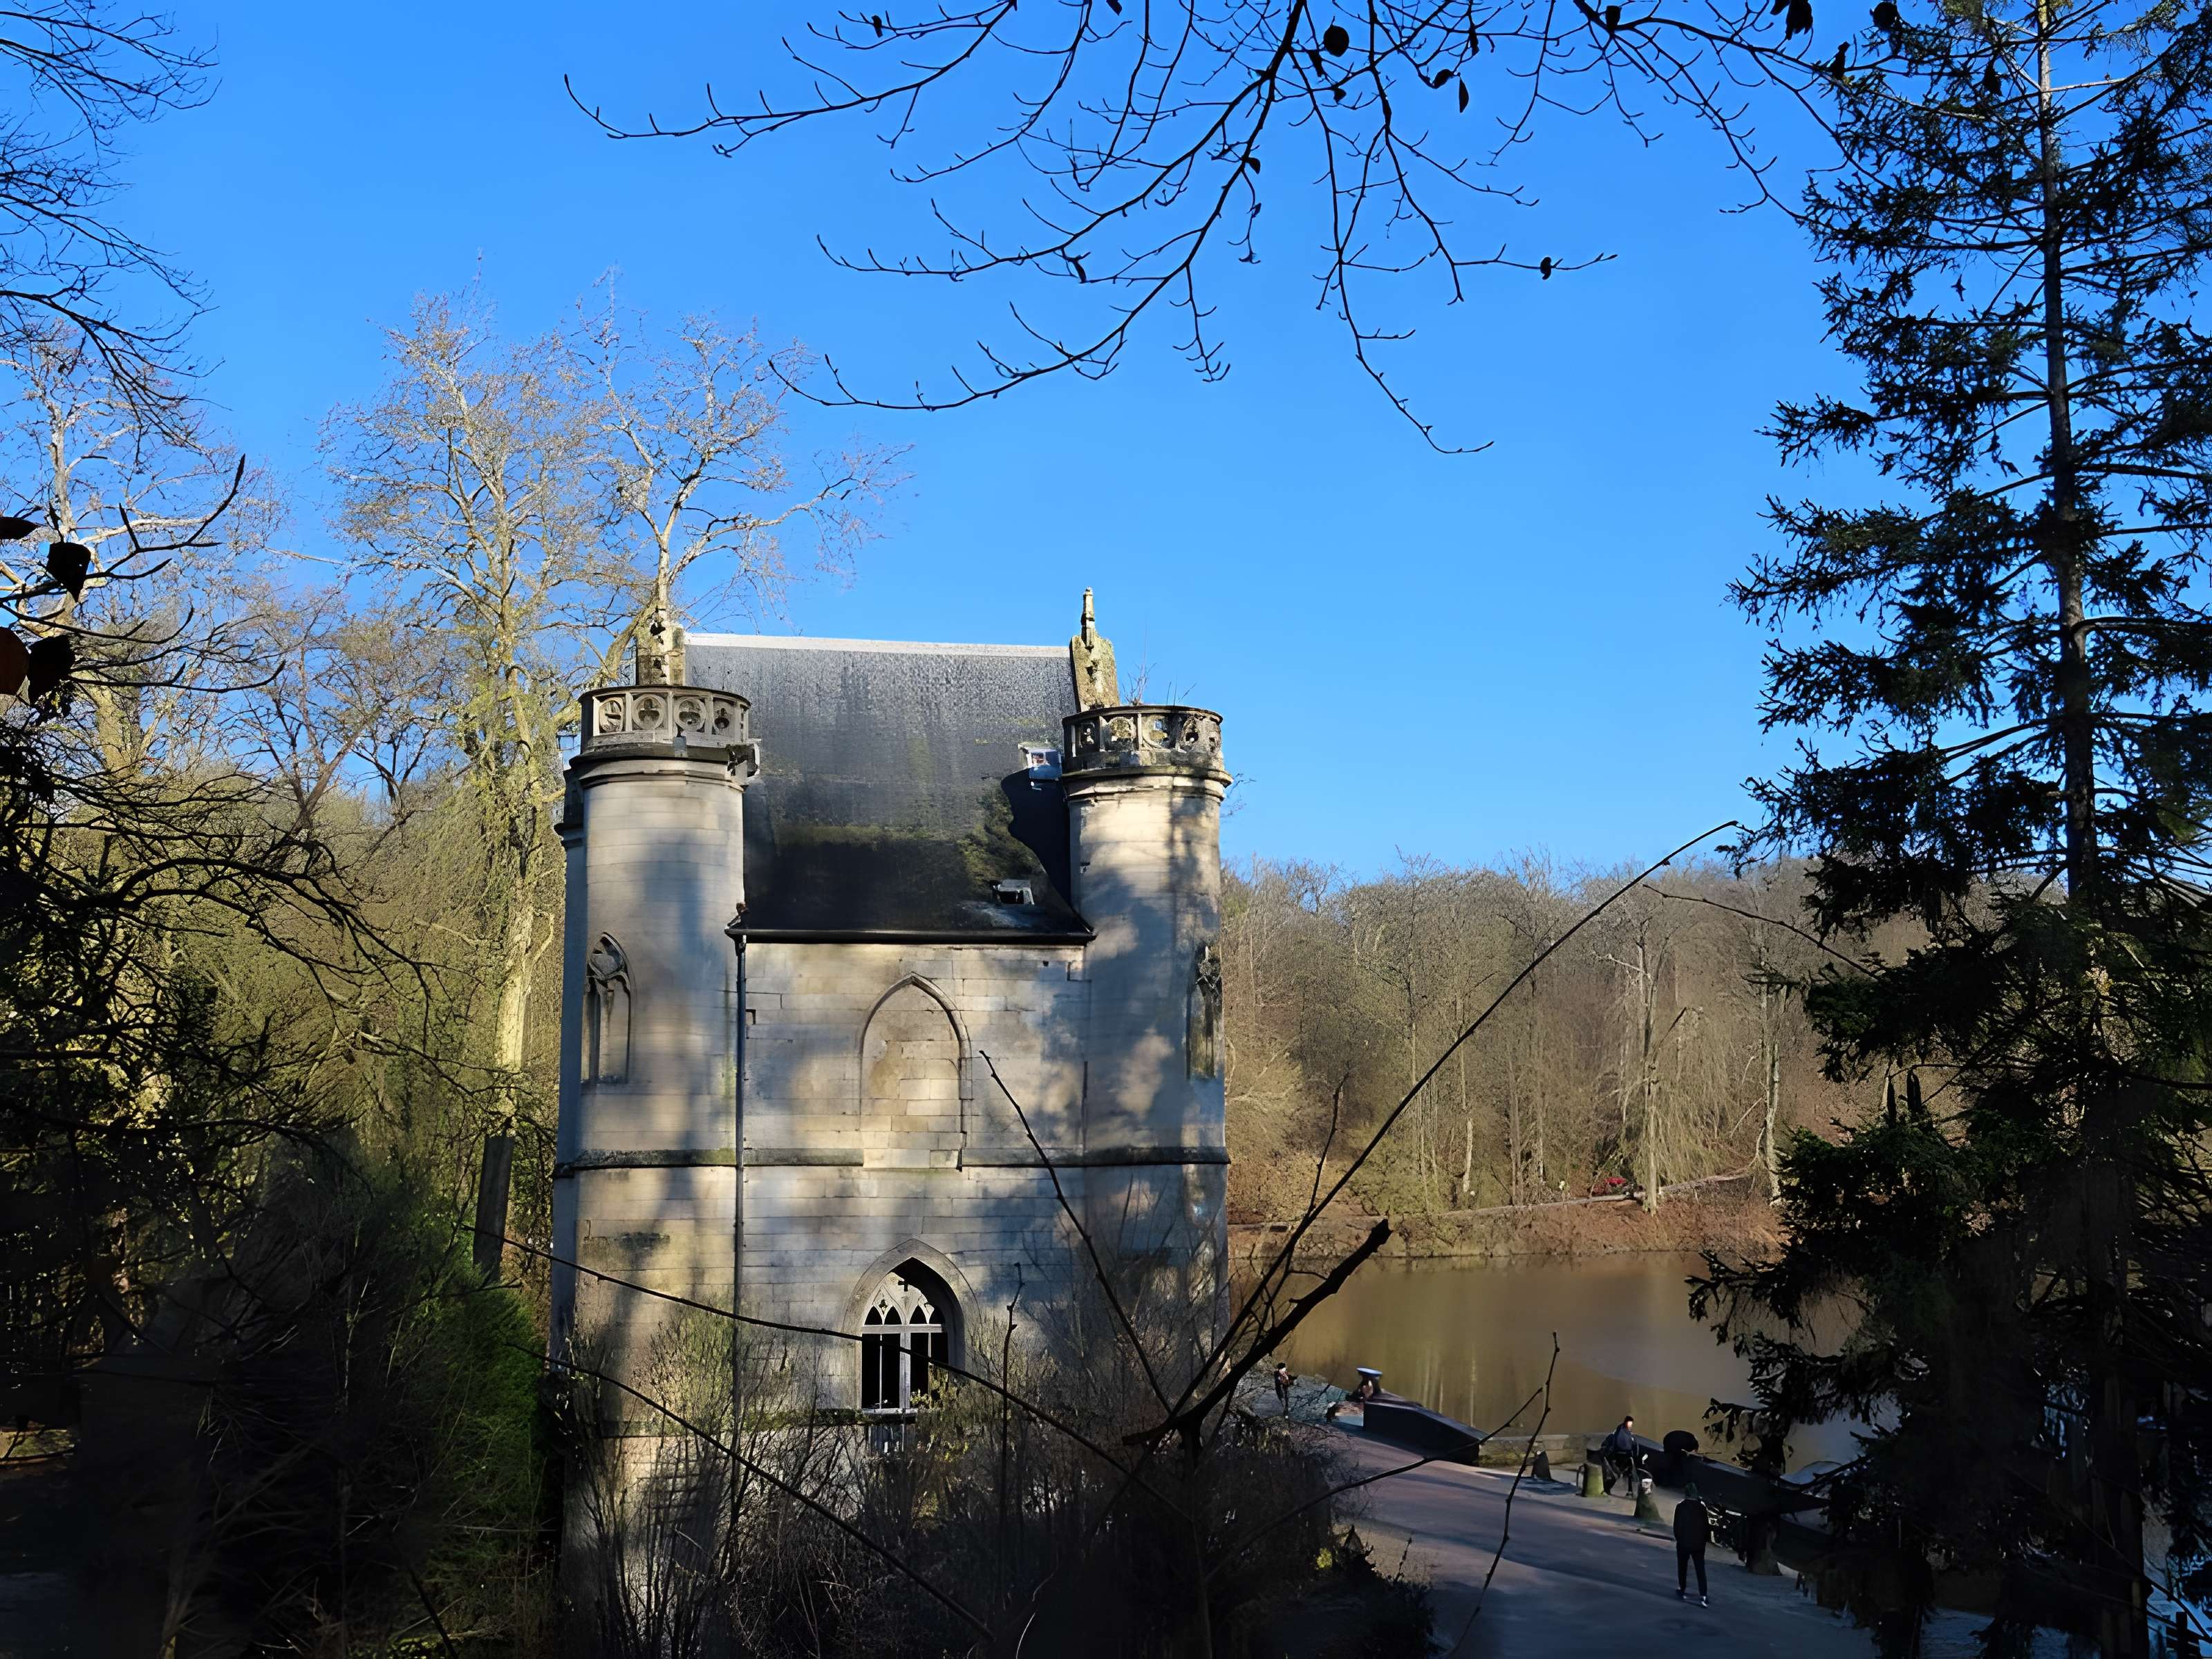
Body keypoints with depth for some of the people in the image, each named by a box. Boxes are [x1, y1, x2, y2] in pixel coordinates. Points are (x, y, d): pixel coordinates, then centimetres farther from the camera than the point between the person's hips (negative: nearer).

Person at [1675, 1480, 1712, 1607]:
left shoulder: (1680, 1507, -9)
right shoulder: (1702, 1507, -6)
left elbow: (1677, 1525, -7)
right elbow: (1706, 1525, -2)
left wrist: (1678, 1538, 8)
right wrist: (1705, 1539, 11)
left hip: (1683, 1543, -1)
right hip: (1699, 1544, 1)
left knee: (1682, 1568, 16)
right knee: (1700, 1570, 2)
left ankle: (1682, 1590, 23)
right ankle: (1703, 1596, -8)